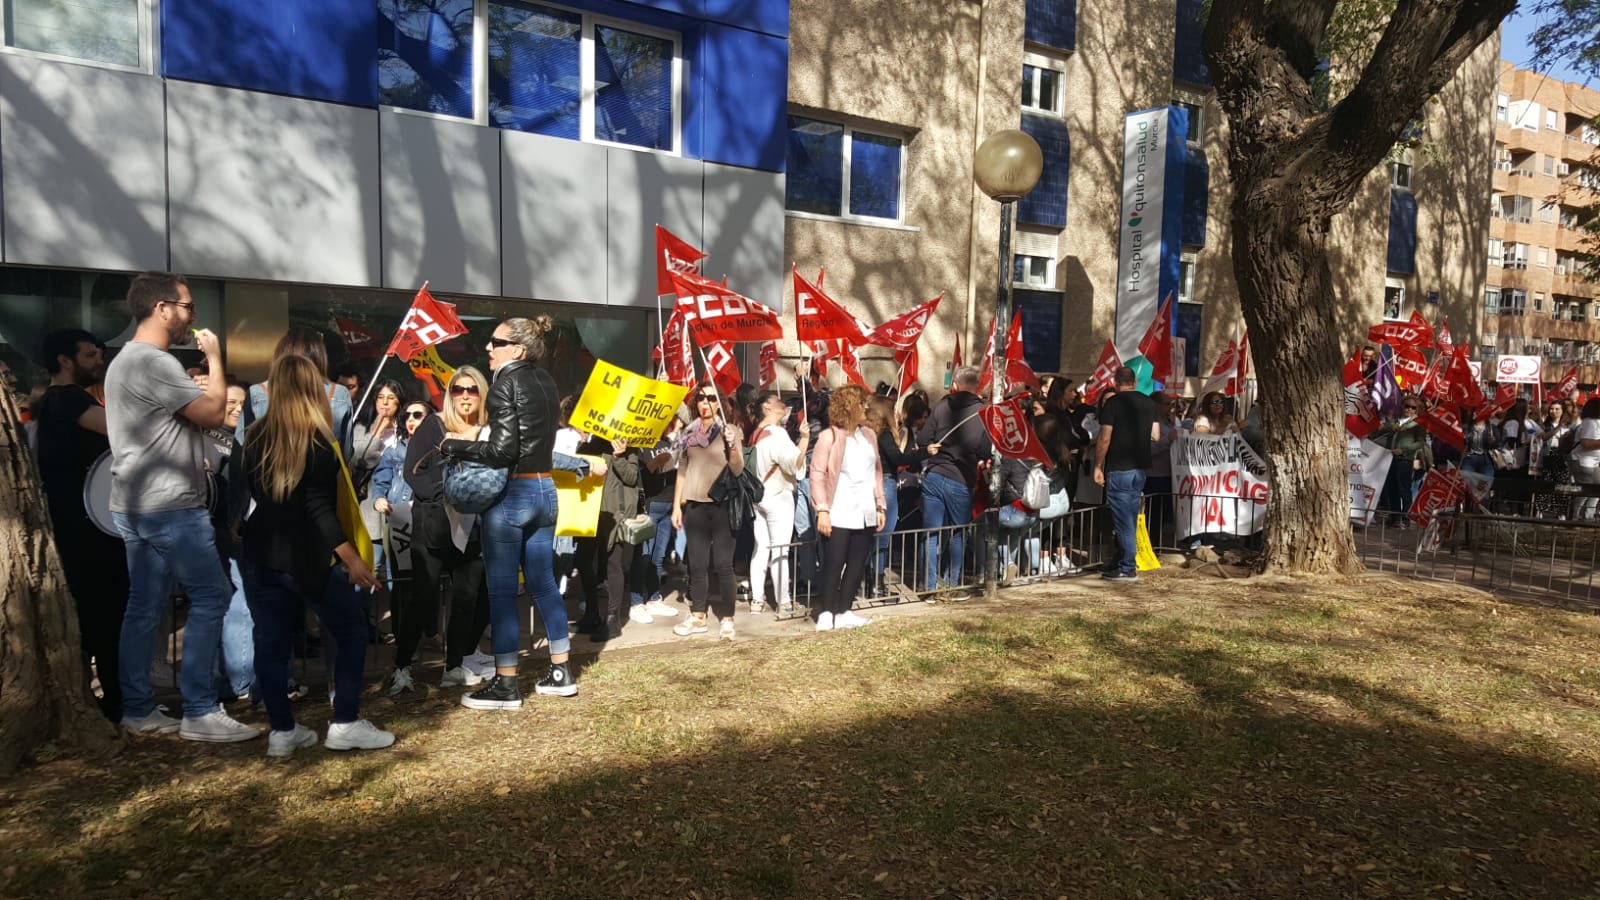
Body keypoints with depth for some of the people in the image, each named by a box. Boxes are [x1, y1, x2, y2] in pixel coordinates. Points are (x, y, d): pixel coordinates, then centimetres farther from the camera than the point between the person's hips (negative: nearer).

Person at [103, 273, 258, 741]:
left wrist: (191, 457, 20)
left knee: (143, 608, 12)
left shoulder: (124, 360, 19)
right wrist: (214, 357, -7)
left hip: (136, 505, 11)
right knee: (210, 598, -6)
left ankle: (138, 710, 18)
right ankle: (199, 712, -3)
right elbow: (213, 413, -17)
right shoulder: (156, 363, -16)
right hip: (170, 507, -11)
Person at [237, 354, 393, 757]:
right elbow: (318, 507, -19)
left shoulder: (254, 434, 6)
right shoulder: (316, 438, -13)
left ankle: (282, 731, 14)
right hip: (302, 554, -6)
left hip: (260, 552, 6)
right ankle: (345, 724, 4)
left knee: (271, 642, 8)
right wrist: (351, 557, -20)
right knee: (351, 629, 6)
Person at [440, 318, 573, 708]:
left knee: (502, 590, 0)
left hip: (511, 493, -8)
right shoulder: (545, 382, 11)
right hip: (544, 489, 8)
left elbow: (502, 450, -18)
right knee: (543, 582, 14)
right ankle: (561, 673, 20)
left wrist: (456, 447, -6)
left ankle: (505, 685, 7)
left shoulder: (505, 383, -12)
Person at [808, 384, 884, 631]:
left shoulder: (869, 435, 12)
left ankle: (844, 612, 15)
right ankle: (825, 614, 7)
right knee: (833, 565, -2)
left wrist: (880, 505, 12)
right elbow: (817, 473, -10)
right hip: (839, 514, -6)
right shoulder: (829, 436, -6)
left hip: (865, 514, 6)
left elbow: (877, 471, 16)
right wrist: (822, 509, -16)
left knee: (857, 565, 8)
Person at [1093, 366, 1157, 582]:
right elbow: (1155, 436, 10)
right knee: (1130, 519, 14)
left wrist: (1098, 466, -7)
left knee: (1123, 521, -2)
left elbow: (1104, 439, -15)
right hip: (1140, 467, 7)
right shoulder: (1148, 403, 7)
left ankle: (1128, 569, 2)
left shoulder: (1112, 403, -10)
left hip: (1119, 469, -6)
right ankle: (1120, 563, 23)